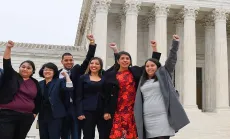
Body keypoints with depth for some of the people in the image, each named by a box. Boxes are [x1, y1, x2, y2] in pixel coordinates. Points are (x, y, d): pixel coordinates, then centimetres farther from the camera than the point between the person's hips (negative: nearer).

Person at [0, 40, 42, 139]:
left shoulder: (35, 83, 11)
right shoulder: (12, 77, 7)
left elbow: (38, 100, 16)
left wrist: (34, 113, 11)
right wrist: (8, 48, -16)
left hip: (26, 117, 3)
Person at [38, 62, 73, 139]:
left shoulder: (59, 82, -1)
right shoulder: (40, 84, 12)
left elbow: (69, 88, -20)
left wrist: (67, 76, -14)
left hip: (55, 116, -5)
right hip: (42, 115, 5)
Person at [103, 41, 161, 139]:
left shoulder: (135, 71, 8)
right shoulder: (111, 75, 5)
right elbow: (107, 95, 5)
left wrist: (154, 49, 7)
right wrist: (106, 111, -1)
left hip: (134, 110, 1)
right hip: (118, 111, -1)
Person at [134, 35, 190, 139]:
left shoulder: (163, 75, 10)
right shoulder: (142, 82, 18)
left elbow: (171, 59, 2)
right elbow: (138, 103, 19)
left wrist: (175, 43, -5)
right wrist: (138, 119, 13)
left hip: (162, 117, -3)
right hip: (148, 119, 3)